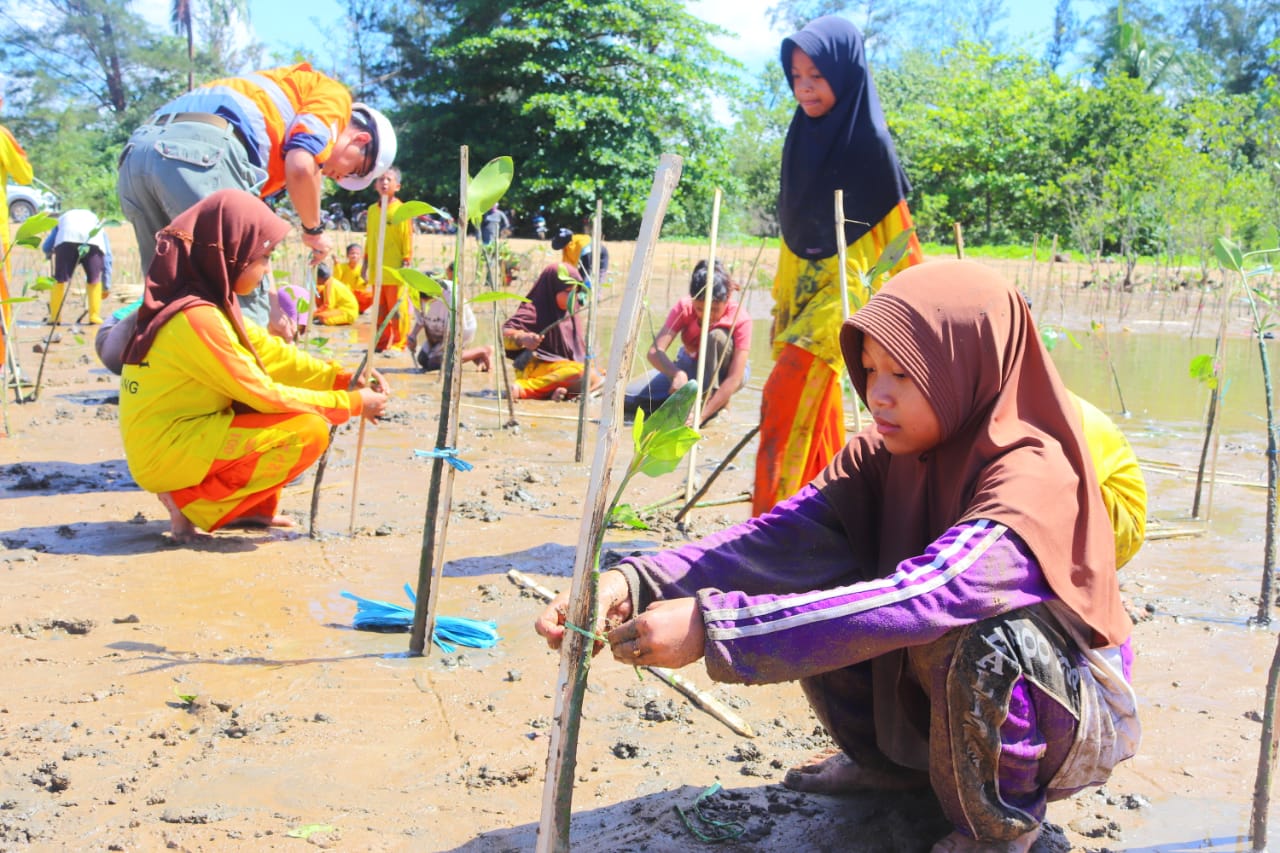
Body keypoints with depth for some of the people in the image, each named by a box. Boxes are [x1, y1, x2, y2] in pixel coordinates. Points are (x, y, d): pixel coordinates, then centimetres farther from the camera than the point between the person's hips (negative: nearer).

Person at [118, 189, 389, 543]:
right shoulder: (197, 318, -23)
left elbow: (270, 353, 9)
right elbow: (265, 395, -19)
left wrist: (342, 378, -1)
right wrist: (353, 404, -11)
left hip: (184, 434, 10)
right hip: (165, 456, -10)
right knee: (308, 431, -18)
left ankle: (250, 508, 12)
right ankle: (193, 501, -8)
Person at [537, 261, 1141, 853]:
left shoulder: (1033, 479, -29)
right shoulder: (887, 452, -8)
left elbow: (916, 599, -44)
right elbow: (784, 537, -22)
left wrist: (710, 624, -49)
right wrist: (635, 584, -38)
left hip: (1068, 717, -6)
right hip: (942, 695, 6)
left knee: (970, 630, -36)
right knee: (810, 586, -12)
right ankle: (890, 759, 11)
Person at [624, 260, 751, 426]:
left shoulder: (740, 319, -28)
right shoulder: (684, 308, -22)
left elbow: (734, 379, -33)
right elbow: (655, 351, -32)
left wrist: (704, 413, -44)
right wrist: (677, 374, -53)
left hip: (721, 374, -3)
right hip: (688, 368, 3)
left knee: (717, 336, -35)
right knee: (625, 398, -14)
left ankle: (709, 397, -22)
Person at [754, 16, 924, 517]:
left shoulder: (870, 142, -10)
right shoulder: (803, 137, 9)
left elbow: (897, 228, -6)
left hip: (843, 284, -7)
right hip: (801, 284, 7)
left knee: (784, 397, -16)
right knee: (816, 409, 10)